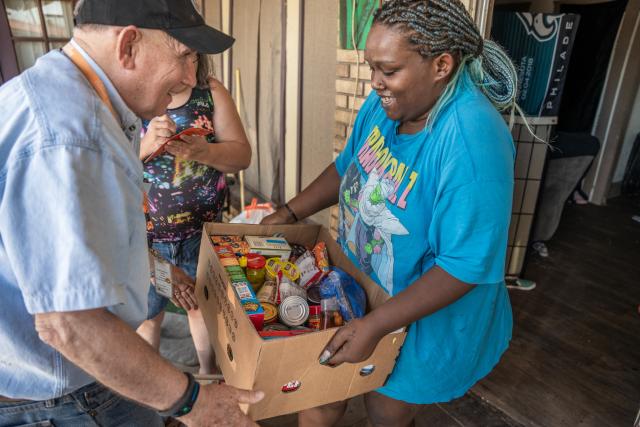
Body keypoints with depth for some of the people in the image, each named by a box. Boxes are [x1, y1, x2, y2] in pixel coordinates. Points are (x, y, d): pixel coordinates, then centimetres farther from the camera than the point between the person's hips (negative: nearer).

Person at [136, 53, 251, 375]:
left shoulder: (211, 92, -6)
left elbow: (242, 155, -8)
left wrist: (202, 150, -27)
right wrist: (145, 145, -32)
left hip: (203, 231, 2)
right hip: (145, 237, -1)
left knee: (203, 306, 22)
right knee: (147, 316, 19)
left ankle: (209, 372, 48)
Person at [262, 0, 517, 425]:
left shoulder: (472, 142, -32)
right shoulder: (386, 101, -8)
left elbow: (467, 266, -29)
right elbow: (346, 167, 7)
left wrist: (374, 326, -30)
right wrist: (288, 214, -1)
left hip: (428, 314, -6)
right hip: (358, 282, 6)